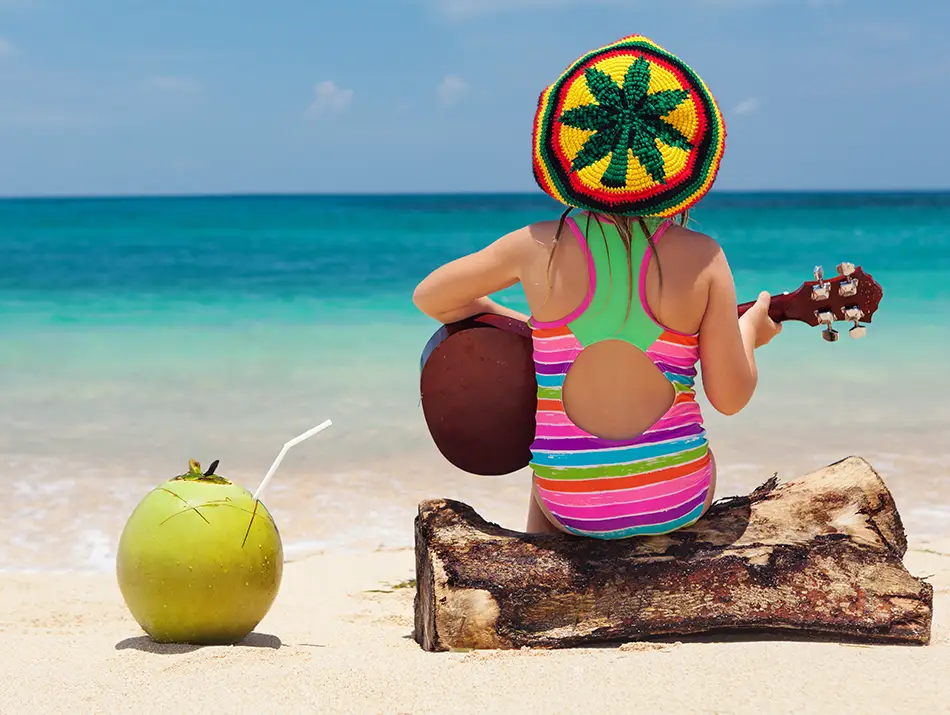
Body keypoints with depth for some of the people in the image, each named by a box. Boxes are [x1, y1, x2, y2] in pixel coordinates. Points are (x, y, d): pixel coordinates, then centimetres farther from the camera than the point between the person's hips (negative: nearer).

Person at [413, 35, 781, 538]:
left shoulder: (538, 248, -10)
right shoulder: (701, 257, -12)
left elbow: (429, 297, 7)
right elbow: (730, 397, -7)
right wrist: (750, 330, 12)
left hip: (574, 510, 0)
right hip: (678, 501, 0)